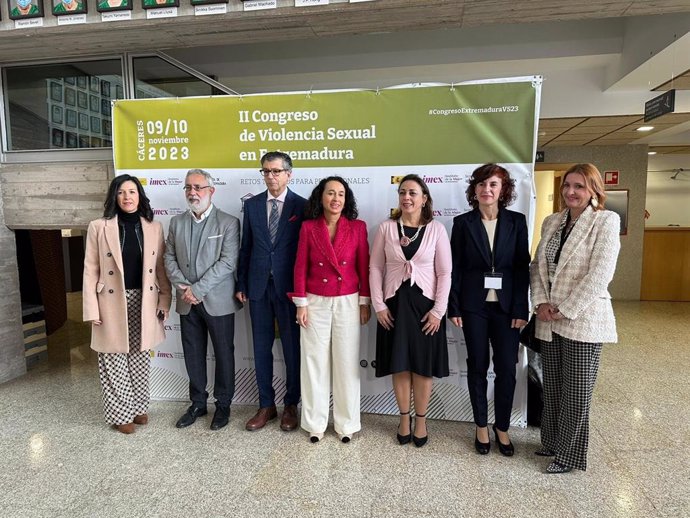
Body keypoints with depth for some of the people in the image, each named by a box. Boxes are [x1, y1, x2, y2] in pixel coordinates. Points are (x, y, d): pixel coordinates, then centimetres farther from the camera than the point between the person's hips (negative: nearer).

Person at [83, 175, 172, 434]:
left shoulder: (154, 227, 3)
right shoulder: (99, 227, -4)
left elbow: (161, 268, 5)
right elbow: (90, 270, -3)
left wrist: (164, 301, 1)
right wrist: (92, 310, -7)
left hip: (144, 303, 2)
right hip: (113, 303, -2)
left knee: (140, 358, 14)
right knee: (115, 361, 7)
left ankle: (139, 407, 31)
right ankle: (121, 413, 23)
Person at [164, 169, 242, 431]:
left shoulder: (228, 223, -6)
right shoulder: (177, 222, 10)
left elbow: (228, 262, -14)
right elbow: (169, 258, 7)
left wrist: (197, 289, -17)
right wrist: (183, 286, -9)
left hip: (218, 301, -4)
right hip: (187, 303, 4)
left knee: (223, 354, 7)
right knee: (193, 355, 13)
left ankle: (223, 405, 24)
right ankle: (197, 403, 31)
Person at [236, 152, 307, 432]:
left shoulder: (302, 206, -3)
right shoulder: (252, 204, 7)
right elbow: (246, 247, 8)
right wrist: (241, 284, 6)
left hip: (289, 287, -3)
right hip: (258, 286, 3)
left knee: (292, 348, 8)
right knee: (261, 348, 11)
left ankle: (290, 405, 26)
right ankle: (266, 405, 27)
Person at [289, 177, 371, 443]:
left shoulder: (357, 227, -2)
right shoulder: (308, 227, -2)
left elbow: (364, 266, 1)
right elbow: (300, 267, 0)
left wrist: (365, 302, 0)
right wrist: (301, 304, -3)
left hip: (348, 303, 0)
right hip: (316, 303, 0)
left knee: (347, 364, 8)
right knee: (315, 363, 9)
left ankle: (346, 423, 25)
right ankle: (315, 423, 25)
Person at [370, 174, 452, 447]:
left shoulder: (436, 229, -4)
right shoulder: (386, 228, -1)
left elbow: (445, 273, -3)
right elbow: (375, 268, 1)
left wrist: (438, 310, -7)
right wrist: (378, 305, -5)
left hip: (425, 303, -1)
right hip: (394, 303, 1)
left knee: (423, 366, 9)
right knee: (399, 365, 10)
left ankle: (420, 420, 28)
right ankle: (404, 418, 28)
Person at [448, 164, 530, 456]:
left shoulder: (516, 221, 3)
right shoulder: (463, 223, 0)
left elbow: (523, 267, 1)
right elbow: (455, 267, 0)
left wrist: (521, 309, -5)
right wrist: (454, 308, -4)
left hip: (507, 306, 1)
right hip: (474, 306, -1)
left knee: (507, 369, 4)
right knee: (477, 366, 9)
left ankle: (502, 427, 24)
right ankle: (481, 426, 26)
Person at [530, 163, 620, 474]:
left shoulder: (606, 221, -8)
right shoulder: (551, 222, 9)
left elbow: (599, 274, -16)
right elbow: (537, 266, 9)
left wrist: (565, 310, -16)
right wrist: (541, 302, -6)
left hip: (583, 320, -5)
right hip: (548, 321, 5)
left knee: (577, 392, 7)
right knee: (552, 388, 16)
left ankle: (570, 456, 25)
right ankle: (552, 443, 35)